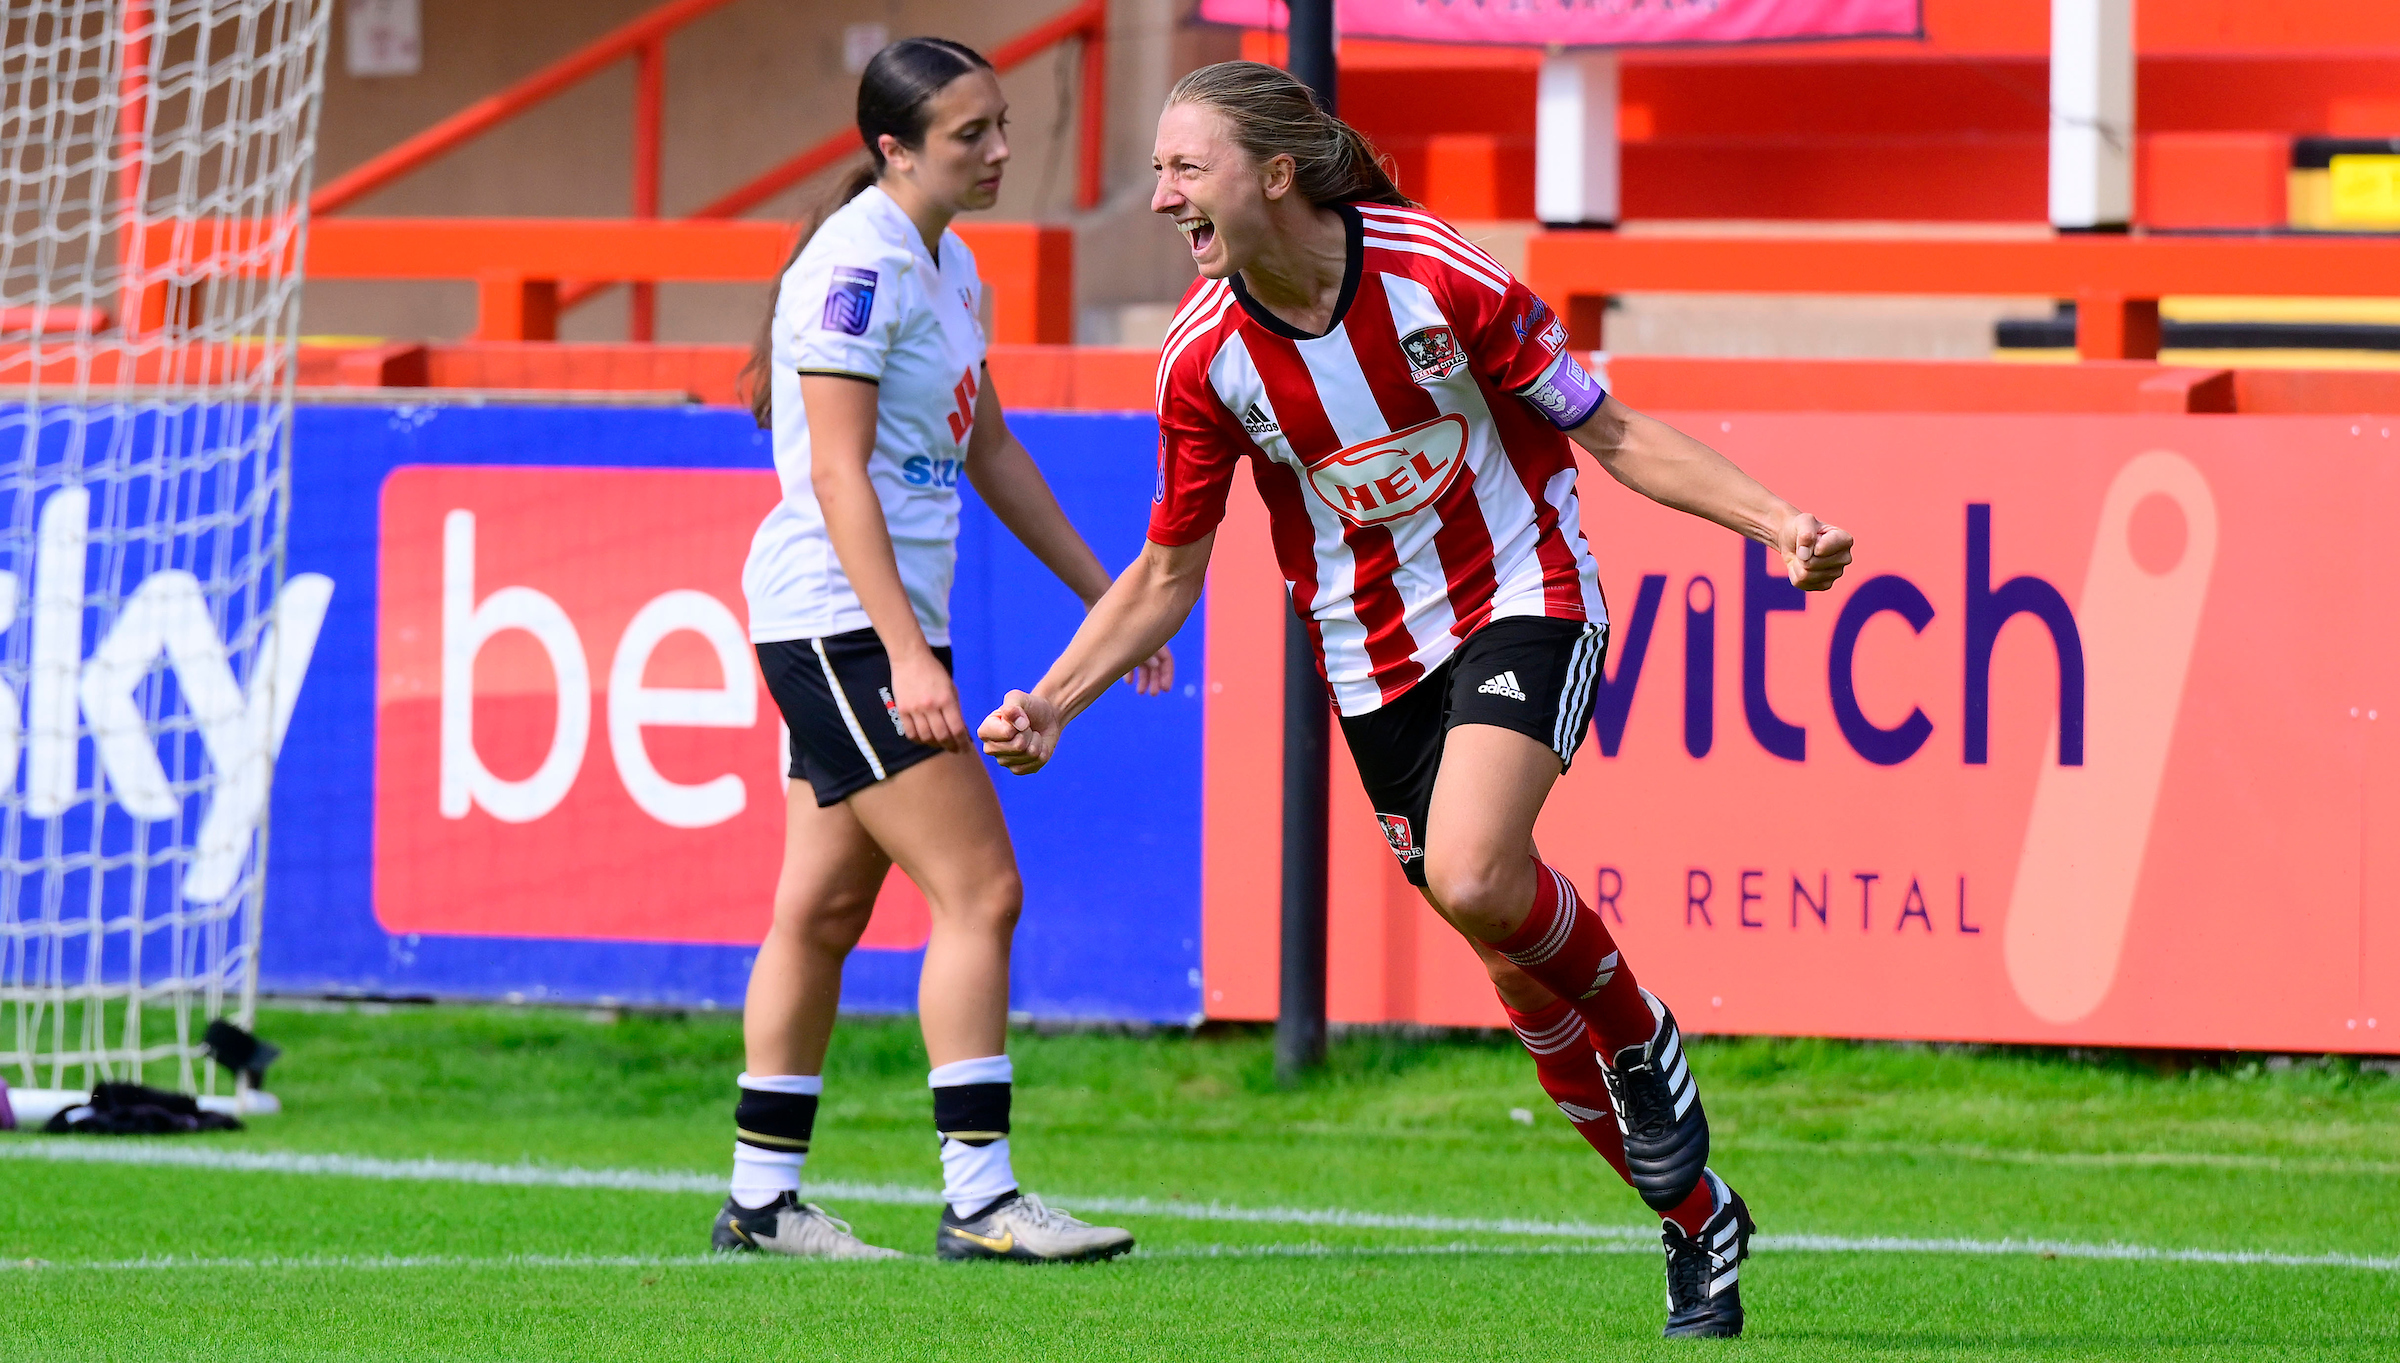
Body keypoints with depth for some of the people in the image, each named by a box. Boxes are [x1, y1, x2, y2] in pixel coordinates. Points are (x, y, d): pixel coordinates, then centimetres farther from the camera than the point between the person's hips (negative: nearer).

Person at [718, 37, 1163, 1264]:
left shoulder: (948, 268, 14)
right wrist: (906, 657, -24)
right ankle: (977, 1196, -15)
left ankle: (761, 1196, 14)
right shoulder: (859, 266, -15)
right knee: (979, 889, -13)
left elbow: (989, 450, 24)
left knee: (825, 908, 10)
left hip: (887, 626, 10)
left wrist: (1103, 596, 24)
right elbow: (838, 473, -19)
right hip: (837, 617, -10)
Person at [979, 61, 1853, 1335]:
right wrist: (1050, 703, -10)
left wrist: (1774, 521, -19)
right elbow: (1168, 572, 2)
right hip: (1373, 654, 4)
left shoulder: (1436, 276, -20)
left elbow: (1604, 431, -9)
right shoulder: (1202, 358, -10)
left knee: (1474, 878, -29)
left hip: (1521, 598, -4)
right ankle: (1695, 1218, 22)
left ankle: (1640, 1038, 2)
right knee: (1513, 958, 6)